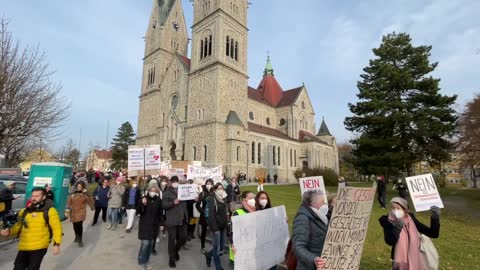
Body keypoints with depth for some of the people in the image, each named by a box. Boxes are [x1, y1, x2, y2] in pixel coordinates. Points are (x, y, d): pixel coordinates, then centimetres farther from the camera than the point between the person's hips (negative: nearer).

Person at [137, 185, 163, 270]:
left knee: (151, 243, 8)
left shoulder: (158, 200, -2)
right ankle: (142, 260, 14)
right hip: (144, 224, -3)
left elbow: (160, 213, 5)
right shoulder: (144, 199, -9)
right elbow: (138, 211, -11)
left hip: (154, 225, 3)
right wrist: (142, 204, -28)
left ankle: (146, 259, 25)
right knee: (145, 242, -7)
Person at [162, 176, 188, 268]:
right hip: (172, 220, -4)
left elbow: (187, 202, 14)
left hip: (182, 219, 4)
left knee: (183, 237, 11)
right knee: (172, 239, 4)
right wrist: (173, 202, -27)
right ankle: (171, 258, 21)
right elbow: (164, 205, -12)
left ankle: (176, 251, 38)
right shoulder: (167, 193, -4)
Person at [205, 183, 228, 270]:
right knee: (217, 248, 0)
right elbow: (210, 215, -17)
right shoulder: (211, 199, -12)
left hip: (223, 226, 7)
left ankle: (209, 255, 38)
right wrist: (215, 228, -19)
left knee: (222, 247, 12)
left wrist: (226, 224, 7)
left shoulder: (223, 199, 10)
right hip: (216, 227, -7)